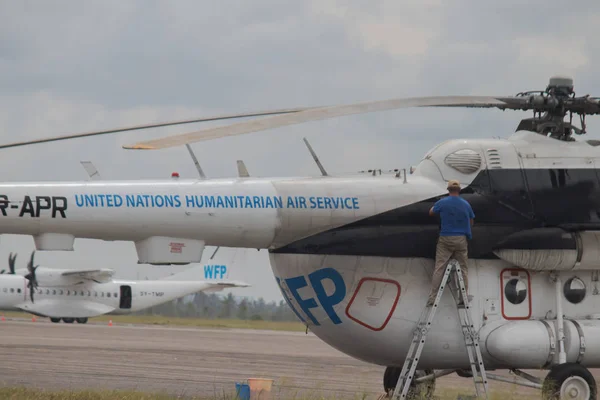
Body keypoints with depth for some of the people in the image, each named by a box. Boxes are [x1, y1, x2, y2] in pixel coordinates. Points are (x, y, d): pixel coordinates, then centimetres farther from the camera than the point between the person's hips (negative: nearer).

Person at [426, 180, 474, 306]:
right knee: (462, 268, 10)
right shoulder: (466, 204, 1)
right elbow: (471, 222, 12)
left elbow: (431, 212, 12)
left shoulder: (442, 203, -6)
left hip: (445, 239, -1)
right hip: (461, 239, 1)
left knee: (439, 268, -2)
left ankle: (432, 298, -6)